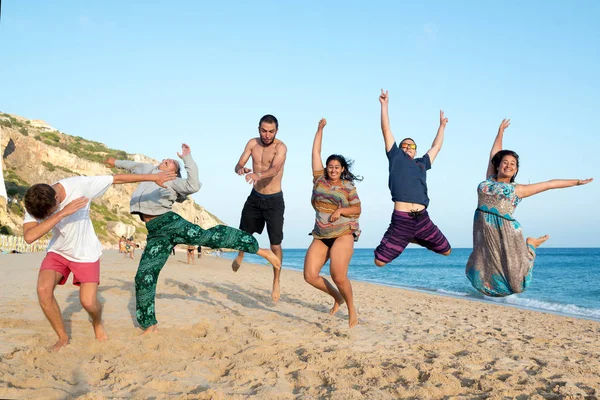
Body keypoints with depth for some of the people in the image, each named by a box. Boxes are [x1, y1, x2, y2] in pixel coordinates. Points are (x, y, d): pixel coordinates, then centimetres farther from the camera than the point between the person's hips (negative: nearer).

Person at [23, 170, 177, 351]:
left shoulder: (80, 185, -27)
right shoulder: (33, 205, -21)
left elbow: (118, 178, -18)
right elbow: (29, 236, -36)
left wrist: (154, 178, -13)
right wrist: (61, 213, -43)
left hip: (86, 254, -2)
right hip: (57, 252, 2)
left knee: (88, 302, -10)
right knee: (43, 290, -21)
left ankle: (97, 323, 28)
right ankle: (63, 337, 0)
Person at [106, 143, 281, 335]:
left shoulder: (173, 181, 9)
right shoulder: (149, 170, 27)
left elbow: (194, 186, -11)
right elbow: (133, 165, 48)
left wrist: (187, 158, -9)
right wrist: (116, 162, 62)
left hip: (169, 222, -5)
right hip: (156, 233, 5)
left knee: (209, 236, -25)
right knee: (144, 277, -1)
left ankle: (260, 249, -24)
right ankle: (150, 325, 10)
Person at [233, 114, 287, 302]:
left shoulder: (280, 147, -18)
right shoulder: (252, 143, -3)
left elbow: (275, 169, -36)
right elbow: (238, 165, -9)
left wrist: (258, 175, -56)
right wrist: (241, 169, -35)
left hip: (274, 200, -4)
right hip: (255, 197, 5)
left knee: (275, 244, -7)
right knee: (244, 233, 20)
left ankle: (276, 283, 8)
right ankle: (240, 255, 53)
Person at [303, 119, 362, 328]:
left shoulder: (348, 187, 2)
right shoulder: (319, 180, 9)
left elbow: (357, 209, 3)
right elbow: (315, 152, 11)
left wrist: (341, 210, -15)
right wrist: (320, 129, 14)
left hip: (343, 234, -4)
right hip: (320, 236, 4)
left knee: (338, 276, -18)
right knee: (310, 275, -7)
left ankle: (352, 308, 5)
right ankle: (337, 297, 16)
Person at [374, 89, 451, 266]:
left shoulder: (421, 163, 21)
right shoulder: (396, 157, 11)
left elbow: (436, 147, 35)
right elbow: (386, 130, 10)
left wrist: (442, 126, 42)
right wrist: (384, 105, 9)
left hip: (422, 219, 4)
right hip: (401, 220, -4)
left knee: (446, 250, 12)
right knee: (379, 261, -4)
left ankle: (416, 239, 35)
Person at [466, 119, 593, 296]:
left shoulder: (518, 189, 7)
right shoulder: (489, 180, 14)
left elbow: (550, 184, 12)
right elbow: (494, 154, 25)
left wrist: (577, 182, 17)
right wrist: (500, 131, 34)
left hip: (504, 231, -3)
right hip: (483, 231, 3)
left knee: (514, 274, 5)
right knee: (485, 271, 6)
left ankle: (530, 245, 30)